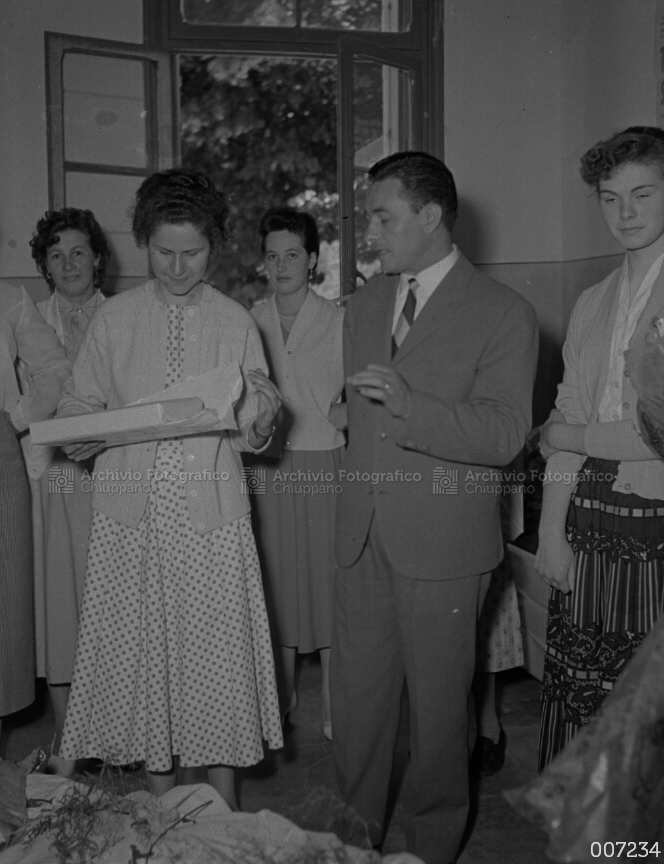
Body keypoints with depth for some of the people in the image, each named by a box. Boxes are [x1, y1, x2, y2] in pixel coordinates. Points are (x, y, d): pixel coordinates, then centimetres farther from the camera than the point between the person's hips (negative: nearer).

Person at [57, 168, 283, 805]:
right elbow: (78, 410, 6)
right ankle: (161, 814, 26)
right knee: (141, 651, 7)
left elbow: (255, 436, 5)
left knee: (217, 653, 2)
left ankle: (223, 815, 20)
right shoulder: (113, 317, 5)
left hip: (211, 512, -1)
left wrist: (257, 416, -17)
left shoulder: (235, 322, 4)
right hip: (132, 509, 1)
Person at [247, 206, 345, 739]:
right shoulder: (249, 321, 7)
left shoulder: (339, 321, -1)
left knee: (328, 581, 2)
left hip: (323, 463, -2)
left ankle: (334, 705, 16)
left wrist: (345, 412, -15)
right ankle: (281, 696, 27)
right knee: (275, 581, 10)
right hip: (266, 466, 3)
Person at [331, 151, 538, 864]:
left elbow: (505, 433, -15)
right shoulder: (365, 302, 13)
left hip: (443, 538, -5)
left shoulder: (503, 314, -7)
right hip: (363, 531, 5)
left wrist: (410, 405, -28)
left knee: (437, 700, 9)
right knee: (355, 693, 12)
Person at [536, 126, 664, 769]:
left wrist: (575, 437, -1)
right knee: (576, 701, 9)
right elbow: (564, 428, 12)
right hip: (587, 528, 5)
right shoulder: (591, 305, 15)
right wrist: (552, 532, 6)